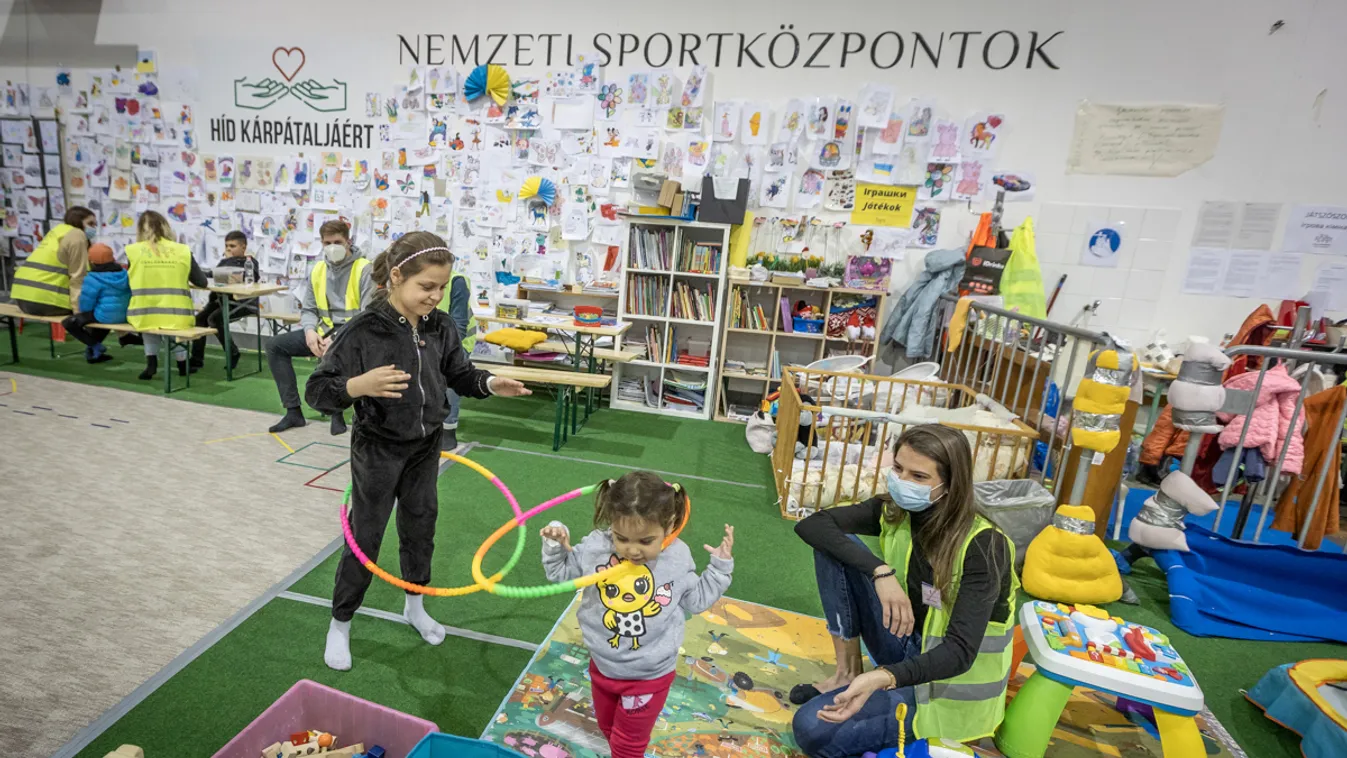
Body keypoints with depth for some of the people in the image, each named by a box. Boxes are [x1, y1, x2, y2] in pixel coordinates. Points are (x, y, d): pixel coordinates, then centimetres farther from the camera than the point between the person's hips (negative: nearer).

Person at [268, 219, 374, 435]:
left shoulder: (364, 269, -9)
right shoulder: (317, 271, 11)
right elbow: (308, 309, 13)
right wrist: (310, 331, -11)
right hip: (325, 330, 7)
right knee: (275, 346, -3)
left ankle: (336, 411, -16)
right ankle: (293, 411, 1)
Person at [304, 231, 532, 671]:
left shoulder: (440, 327, -7)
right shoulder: (363, 330, -22)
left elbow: (460, 374, 6)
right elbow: (316, 392, -21)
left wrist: (490, 384, -14)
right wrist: (358, 386, -41)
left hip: (425, 449, 5)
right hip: (378, 451, -5)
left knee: (420, 527, 19)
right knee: (364, 538, 8)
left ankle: (415, 606, 43)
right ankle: (340, 624, 32)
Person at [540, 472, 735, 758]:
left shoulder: (678, 558, -21)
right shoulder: (595, 547, -22)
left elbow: (697, 600, -3)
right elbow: (561, 574, -3)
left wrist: (720, 566, -11)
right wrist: (555, 545, -19)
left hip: (649, 675, -3)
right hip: (603, 666, 3)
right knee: (608, 727, 32)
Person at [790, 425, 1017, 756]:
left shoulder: (983, 546, -24)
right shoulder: (893, 510, -9)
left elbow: (960, 650, -31)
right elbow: (811, 525, -17)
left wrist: (882, 678, -49)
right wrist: (880, 571, -31)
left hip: (949, 683, -6)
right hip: (905, 645, 6)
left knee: (813, 727, -25)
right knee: (835, 546, -15)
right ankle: (848, 671, -4)